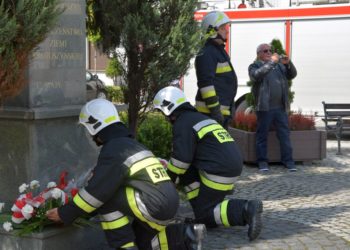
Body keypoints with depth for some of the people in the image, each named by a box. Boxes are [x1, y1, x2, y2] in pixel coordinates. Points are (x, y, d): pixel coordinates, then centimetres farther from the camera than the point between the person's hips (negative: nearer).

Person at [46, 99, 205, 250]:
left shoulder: (113, 150, -10)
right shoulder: (128, 143, 20)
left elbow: (96, 192, -12)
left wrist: (65, 214, -3)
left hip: (155, 208, -10)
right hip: (167, 206, 10)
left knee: (106, 199, -6)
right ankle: (182, 237, 12)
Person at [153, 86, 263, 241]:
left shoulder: (182, 123, -6)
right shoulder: (198, 117, 24)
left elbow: (181, 159, -12)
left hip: (219, 171, -9)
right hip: (232, 164, 9)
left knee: (204, 216, 0)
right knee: (185, 172, 19)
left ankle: (246, 210, -18)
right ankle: (202, 210, 12)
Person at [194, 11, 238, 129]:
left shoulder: (220, 51, 19)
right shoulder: (207, 54, -14)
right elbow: (206, 84, -22)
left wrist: (231, 107, 24)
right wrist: (215, 109, -24)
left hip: (223, 110, 11)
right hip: (211, 112, -10)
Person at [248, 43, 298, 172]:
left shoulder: (279, 65, 17)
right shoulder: (254, 66, 4)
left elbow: (292, 75, 11)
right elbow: (256, 75, -17)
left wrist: (288, 64, -8)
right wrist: (271, 62, -19)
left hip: (281, 107, 4)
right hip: (265, 108, -4)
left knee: (284, 134, 4)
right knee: (262, 135, 2)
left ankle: (288, 160, 8)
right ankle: (262, 161, 8)